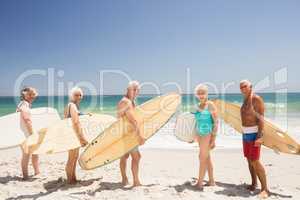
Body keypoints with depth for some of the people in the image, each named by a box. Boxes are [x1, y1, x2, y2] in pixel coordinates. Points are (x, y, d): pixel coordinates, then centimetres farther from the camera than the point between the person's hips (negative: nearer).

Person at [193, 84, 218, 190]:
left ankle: (199, 183, 3)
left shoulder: (210, 105, -10)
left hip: (208, 134, -7)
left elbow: (216, 122, -13)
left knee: (202, 158, -6)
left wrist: (214, 138, -16)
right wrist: (196, 135, 14)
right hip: (200, 134, 7)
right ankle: (211, 181, 24)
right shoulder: (198, 106, 10)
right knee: (207, 158, 13)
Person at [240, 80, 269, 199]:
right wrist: (244, 134, 18)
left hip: (254, 134, -9)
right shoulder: (246, 100, 12)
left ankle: (265, 189, 0)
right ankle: (254, 184, 25)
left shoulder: (256, 98, -14)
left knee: (255, 161, -10)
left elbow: (261, 118, -19)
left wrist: (260, 136, -25)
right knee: (249, 160, 13)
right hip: (246, 134, 9)